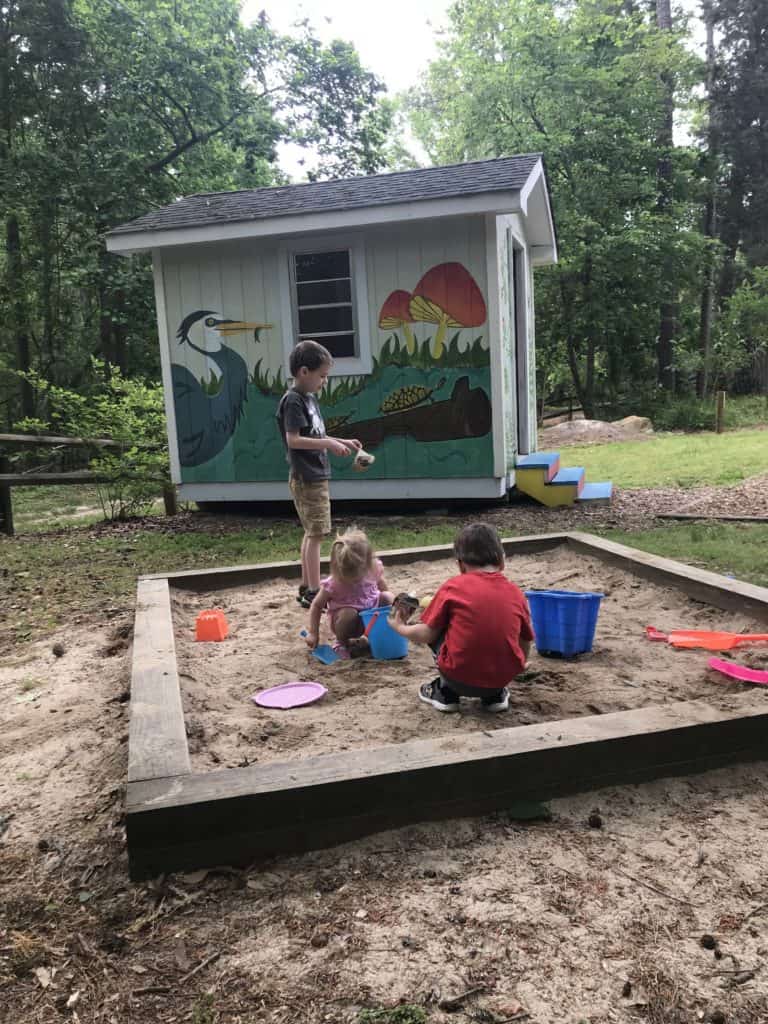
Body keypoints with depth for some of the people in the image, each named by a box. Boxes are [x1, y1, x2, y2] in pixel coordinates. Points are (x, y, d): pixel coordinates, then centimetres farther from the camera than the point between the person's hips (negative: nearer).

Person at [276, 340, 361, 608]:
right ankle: (313, 592, -1)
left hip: (316, 476, 10)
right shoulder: (293, 401, -14)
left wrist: (342, 442, 13)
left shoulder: (309, 398, 14)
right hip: (307, 478, -10)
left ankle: (306, 587, 22)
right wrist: (329, 444, -21)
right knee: (316, 534, -7)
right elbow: (293, 440, -21)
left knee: (311, 533, 14)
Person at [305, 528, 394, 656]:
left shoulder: (373, 569, -17)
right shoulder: (333, 584, -25)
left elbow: (384, 589, 5)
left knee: (386, 597, -20)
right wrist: (313, 633, -13)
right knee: (349, 614, -37)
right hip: (345, 621, -3)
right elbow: (316, 606, -11)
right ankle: (343, 641, -4)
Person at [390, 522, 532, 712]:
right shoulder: (516, 593, 3)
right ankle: (495, 695, 20)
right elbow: (524, 645, 10)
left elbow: (428, 634, 0)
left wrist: (400, 628, 20)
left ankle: (446, 693, 20)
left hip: (459, 678, -3)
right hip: (502, 678, 3)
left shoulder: (453, 586, -4)